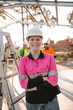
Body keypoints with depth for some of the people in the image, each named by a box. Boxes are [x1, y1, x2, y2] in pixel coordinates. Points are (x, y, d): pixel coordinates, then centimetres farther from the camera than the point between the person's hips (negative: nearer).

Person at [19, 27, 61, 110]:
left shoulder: (50, 58, -2)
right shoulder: (23, 61, -1)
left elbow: (54, 80, -10)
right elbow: (23, 83, -9)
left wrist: (33, 85, -15)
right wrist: (42, 79, -15)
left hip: (50, 100, 0)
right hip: (32, 102, 1)